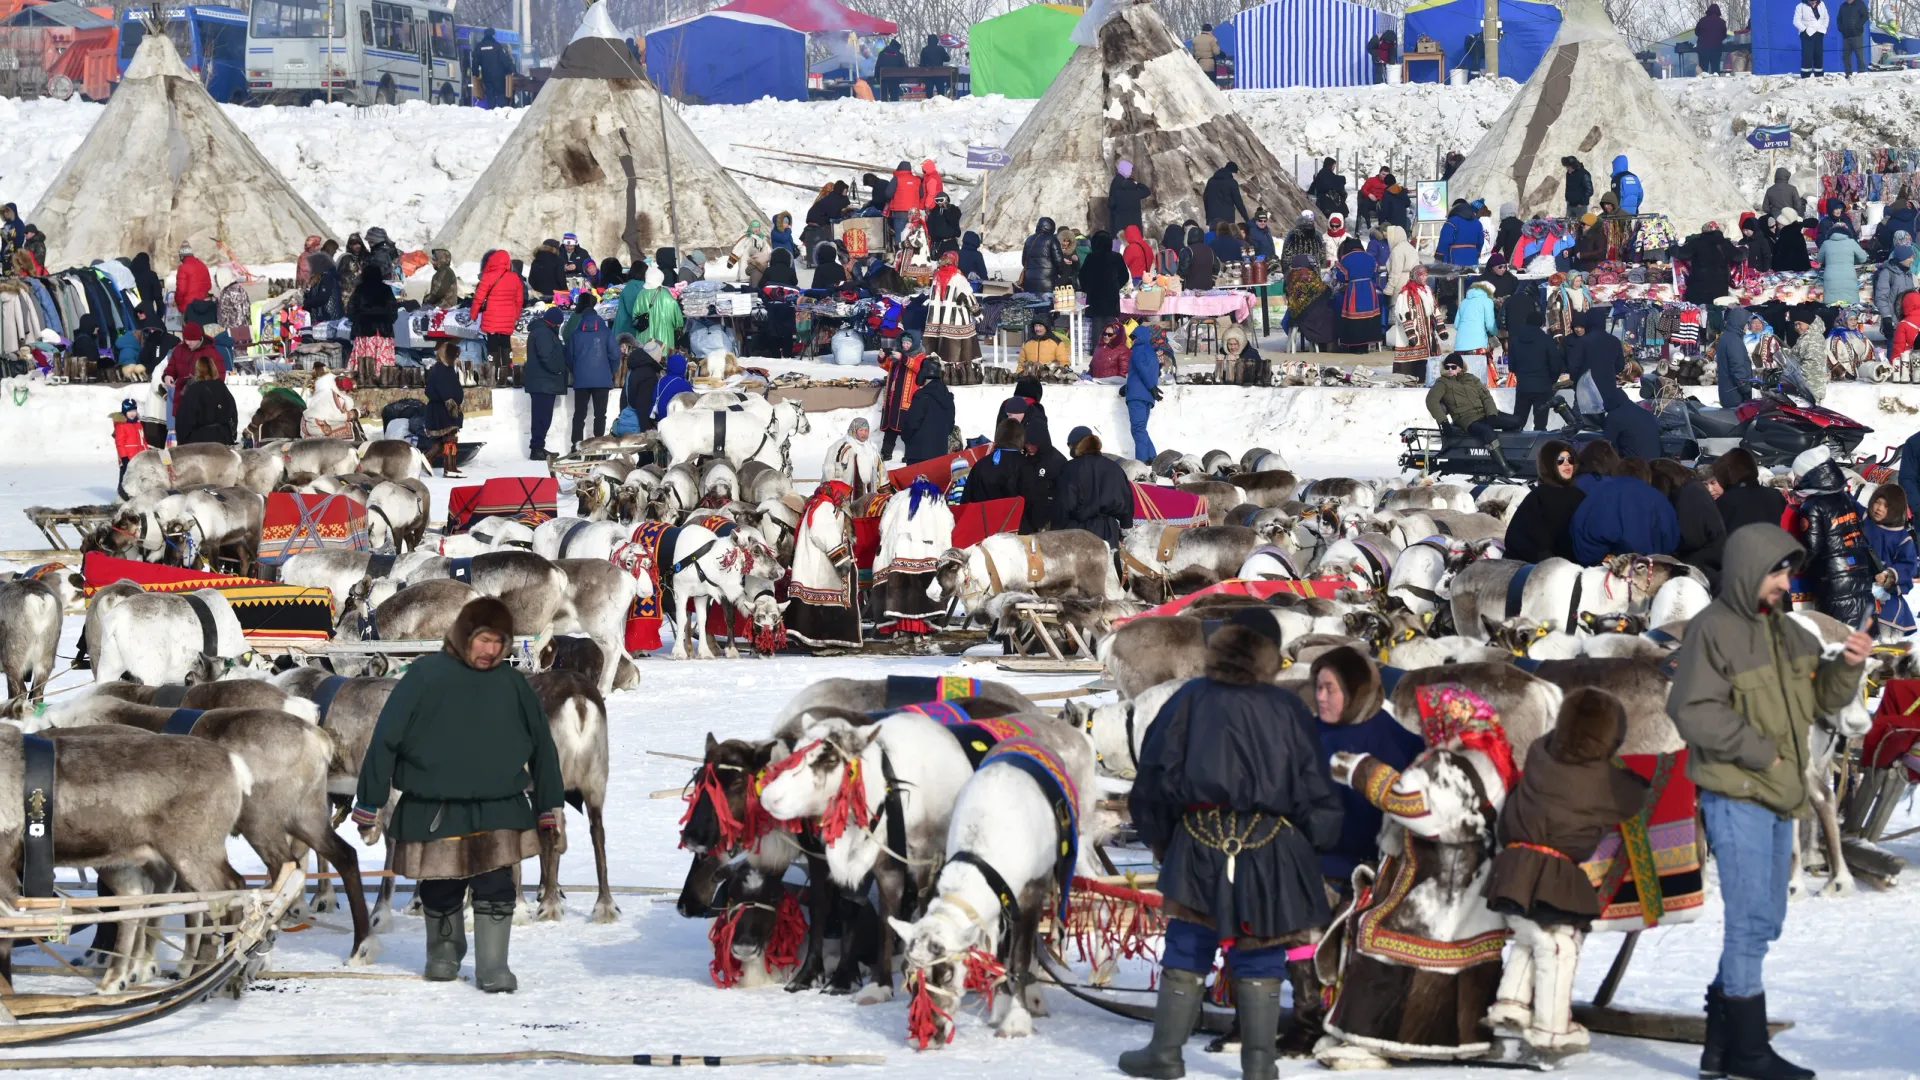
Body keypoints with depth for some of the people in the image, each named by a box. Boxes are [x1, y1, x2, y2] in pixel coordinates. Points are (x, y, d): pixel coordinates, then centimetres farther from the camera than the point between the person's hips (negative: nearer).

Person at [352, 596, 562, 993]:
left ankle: (493, 967, 4)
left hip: (497, 810, 2)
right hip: (433, 811, -1)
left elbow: (542, 745, 10)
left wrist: (551, 807, 9)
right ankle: (444, 953, 35)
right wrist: (369, 807, -7)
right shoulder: (425, 676, -10)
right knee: (441, 890, 11)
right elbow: (385, 740, -8)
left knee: (496, 887, -7)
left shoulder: (512, 684, 1)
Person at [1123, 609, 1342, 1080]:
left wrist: (1157, 835, 15)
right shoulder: (1288, 710, 3)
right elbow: (1314, 788, 4)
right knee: (1258, 960, 7)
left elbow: (1156, 775, 3)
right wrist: (1314, 838, 18)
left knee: (1186, 952, 8)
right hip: (1270, 850, 0)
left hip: (1199, 845, 0)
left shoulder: (1190, 700, 2)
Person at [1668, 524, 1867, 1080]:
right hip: (1735, 797, -9)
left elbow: (1822, 698, 13)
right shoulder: (1713, 631, -14)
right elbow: (1692, 710, -21)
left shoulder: (1785, 631, 12)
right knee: (1752, 919, -8)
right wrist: (1758, 750, -20)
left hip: (1778, 797, 9)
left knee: (1762, 921, 14)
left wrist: (1848, 666, -7)